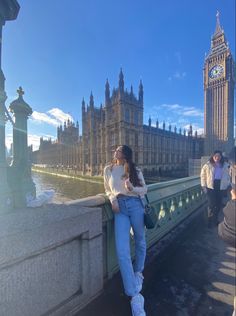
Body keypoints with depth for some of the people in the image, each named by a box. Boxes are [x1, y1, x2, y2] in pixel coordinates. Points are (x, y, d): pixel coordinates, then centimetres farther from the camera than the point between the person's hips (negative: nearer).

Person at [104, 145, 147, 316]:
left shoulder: (135, 169, 3)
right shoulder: (108, 169, 8)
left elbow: (144, 189, 6)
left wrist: (133, 188, -15)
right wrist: (113, 199, -4)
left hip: (135, 205, 0)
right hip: (119, 208, 0)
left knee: (140, 241, 17)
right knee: (122, 250, -9)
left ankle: (138, 273, 47)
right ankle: (135, 296, 6)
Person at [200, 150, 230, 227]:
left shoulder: (225, 165, 5)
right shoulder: (208, 165, -4)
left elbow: (227, 176, 13)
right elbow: (203, 175, -1)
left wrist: (227, 186, 8)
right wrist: (204, 186, -5)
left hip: (221, 187, 3)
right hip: (211, 187, -3)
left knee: (219, 204, 11)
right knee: (211, 204, -1)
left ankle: (215, 219, 32)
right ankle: (210, 220, 17)